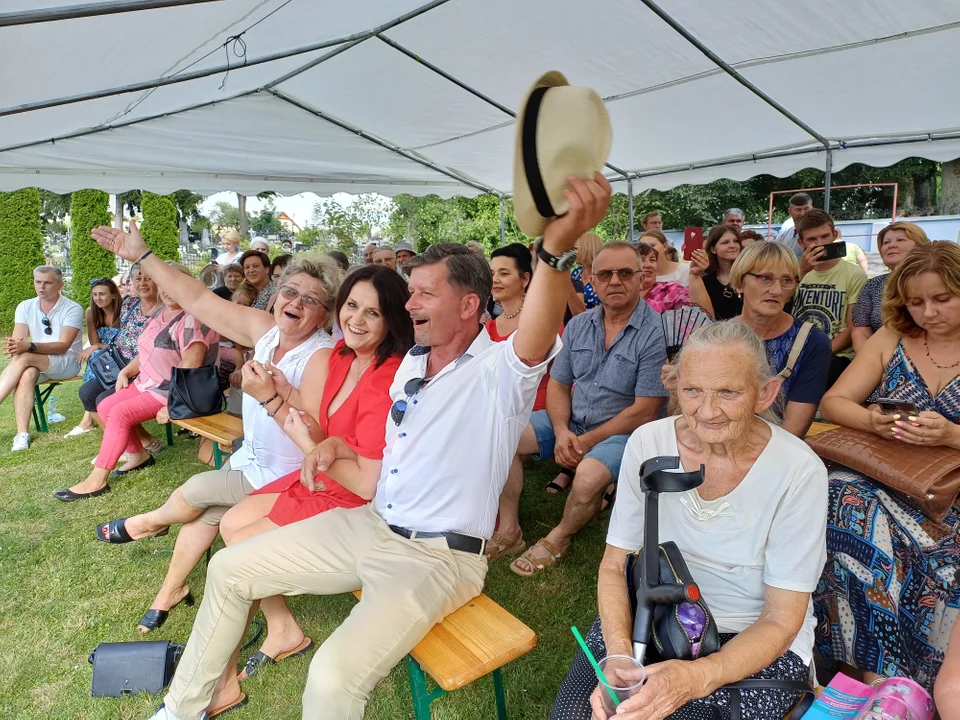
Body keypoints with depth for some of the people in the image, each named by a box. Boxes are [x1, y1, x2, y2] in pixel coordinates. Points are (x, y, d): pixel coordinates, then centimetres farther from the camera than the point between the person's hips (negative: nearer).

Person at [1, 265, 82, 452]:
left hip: (67, 362, -4)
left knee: (23, 358, -31)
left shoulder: (73, 309, -9)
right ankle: (22, 434, -35)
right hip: (36, 362, 4)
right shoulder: (25, 307, 5)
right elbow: (17, 340, -5)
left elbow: (63, 346, -18)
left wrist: (29, 347, -34)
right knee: (26, 375, -32)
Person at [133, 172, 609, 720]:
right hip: (369, 526, 8)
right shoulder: (410, 365, 9)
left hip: (439, 556, -8)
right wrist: (340, 450, 1)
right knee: (229, 568, 12)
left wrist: (557, 247, -61)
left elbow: (536, 342, -43)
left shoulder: (498, 371, -17)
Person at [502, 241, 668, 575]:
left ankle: (558, 539, -1)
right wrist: (562, 431, -12)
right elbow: (558, 385, 7)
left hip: (621, 431, -6)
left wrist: (587, 441, -15)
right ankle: (509, 531, 2)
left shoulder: (654, 332, -15)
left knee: (588, 476, -34)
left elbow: (644, 412, -17)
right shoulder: (578, 325, 5)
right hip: (571, 422, 6)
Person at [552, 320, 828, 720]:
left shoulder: (799, 472, -18)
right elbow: (613, 566, -6)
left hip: (758, 641, -2)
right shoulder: (647, 442, -12)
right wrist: (620, 654, -24)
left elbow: (781, 620, -14)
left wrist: (698, 676, -31)